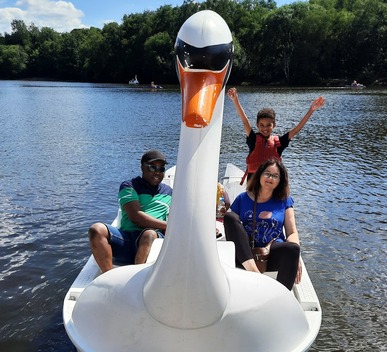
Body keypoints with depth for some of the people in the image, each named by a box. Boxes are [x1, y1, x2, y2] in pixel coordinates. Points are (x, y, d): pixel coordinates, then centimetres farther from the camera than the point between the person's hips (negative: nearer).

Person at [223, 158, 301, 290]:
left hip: (272, 255, 0)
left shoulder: (284, 201, 15)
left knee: (292, 248, -33)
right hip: (244, 254, 1)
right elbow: (229, 222, 8)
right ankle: (253, 270, -36)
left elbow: (292, 233, 8)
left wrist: (293, 253, -16)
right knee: (229, 216, -22)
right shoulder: (243, 199, 14)